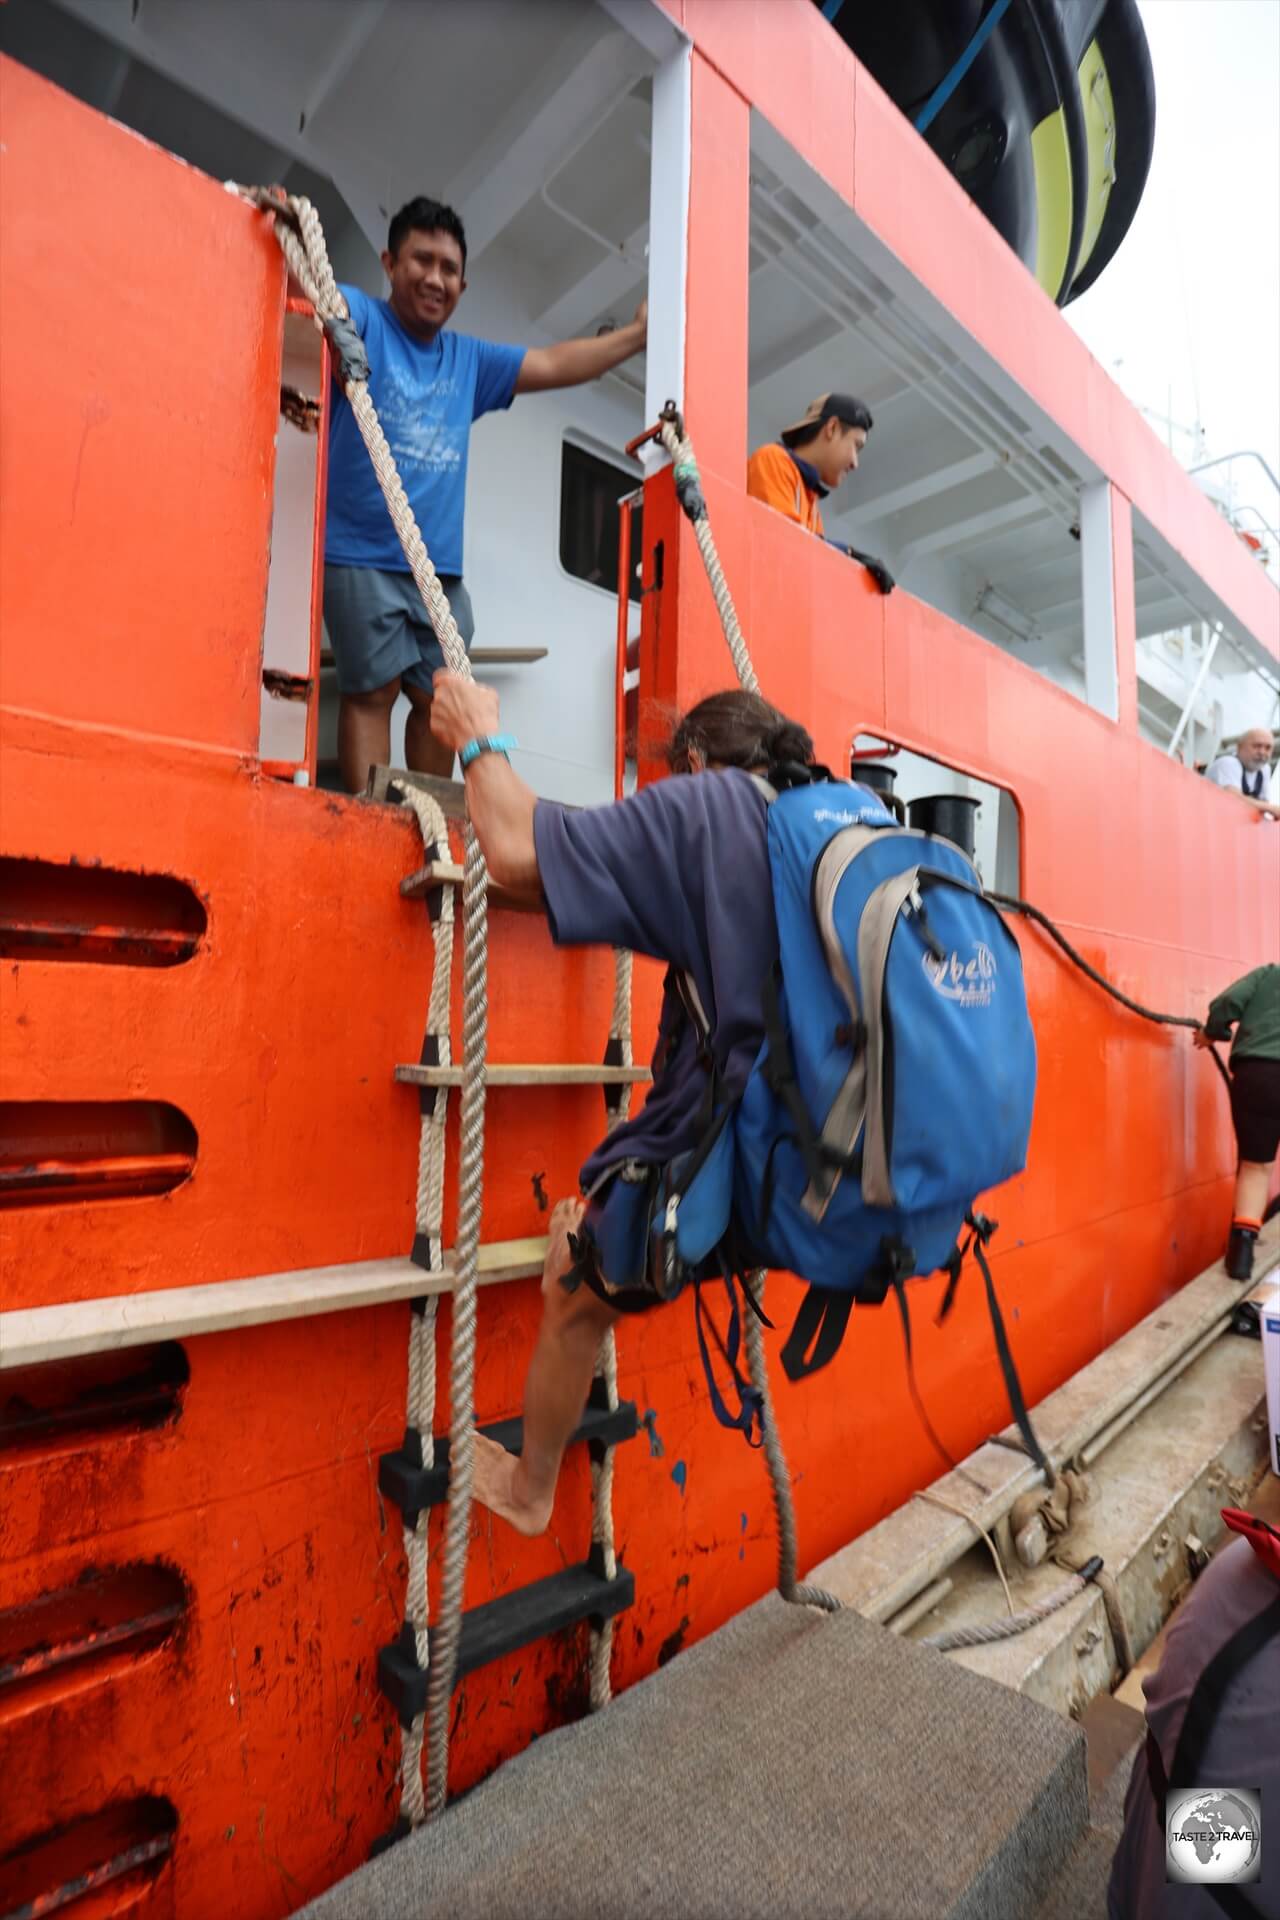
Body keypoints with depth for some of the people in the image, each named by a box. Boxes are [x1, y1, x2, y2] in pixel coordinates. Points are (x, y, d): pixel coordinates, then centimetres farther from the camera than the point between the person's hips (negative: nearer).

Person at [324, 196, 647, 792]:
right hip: (360, 557, -5)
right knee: (372, 690, -9)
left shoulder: (469, 360, 19)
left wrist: (638, 334, 26)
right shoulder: (363, 320, 3)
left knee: (439, 700, 6)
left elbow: (555, 365, 25)